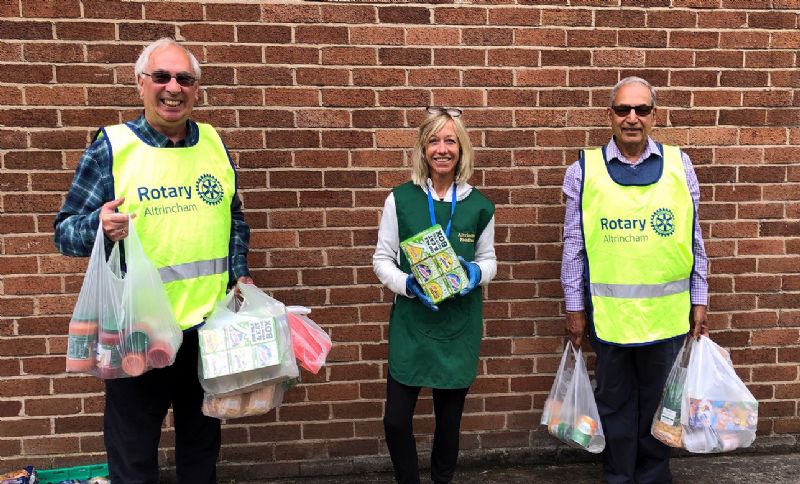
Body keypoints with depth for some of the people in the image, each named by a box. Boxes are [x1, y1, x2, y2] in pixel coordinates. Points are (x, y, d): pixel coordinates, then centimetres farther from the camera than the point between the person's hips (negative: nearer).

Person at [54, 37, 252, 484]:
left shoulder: (215, 144, 5)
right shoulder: (111, 147, -7)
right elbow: (65, 231, -6)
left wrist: (240, 273, 2)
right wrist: (98, 226, -26)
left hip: (209, 326, 4)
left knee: (202, 447, 21)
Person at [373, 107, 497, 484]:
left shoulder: (479, 206, 0)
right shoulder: (400, 199, -4)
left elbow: (489, 260, 11)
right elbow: (382, 259, 1)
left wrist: (476, 273, -11)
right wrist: (408, 285, -16)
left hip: (460, 325, 1)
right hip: (411, 322, -1)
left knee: (450, 418, 13)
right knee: (395, 420, -1)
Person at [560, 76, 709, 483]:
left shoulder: (679, 165, 2)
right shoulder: (584, 170, -2)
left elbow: (694, 239, 7)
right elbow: (574, 245, 0)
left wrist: (699, 301, 6)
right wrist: (575, 308, 1)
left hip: (666, 312, 1)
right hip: (608, 313, -1)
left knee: (658, 402, 15)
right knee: (614, 403, 13)